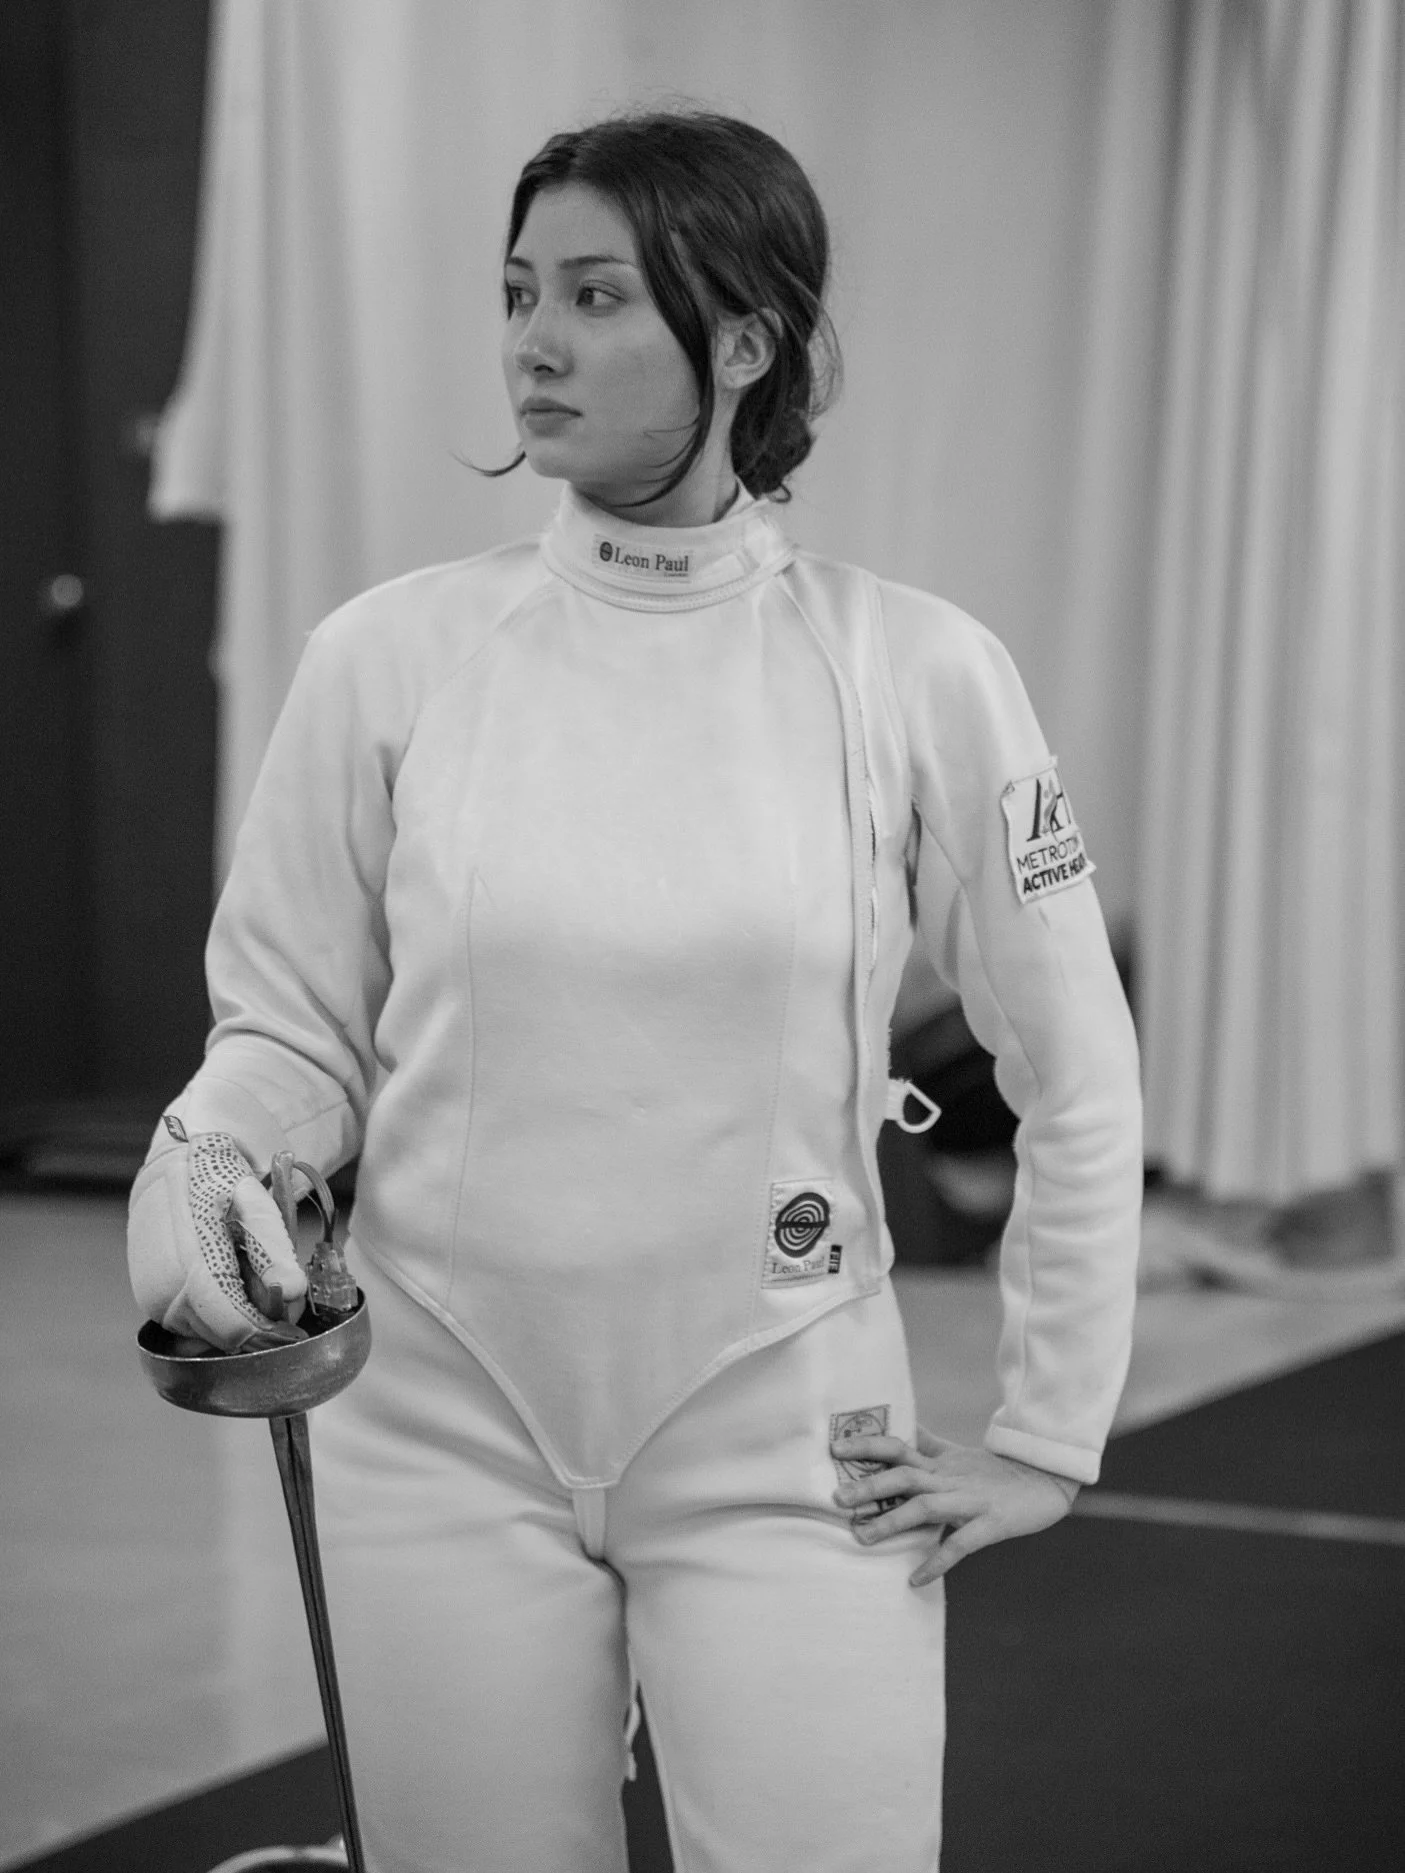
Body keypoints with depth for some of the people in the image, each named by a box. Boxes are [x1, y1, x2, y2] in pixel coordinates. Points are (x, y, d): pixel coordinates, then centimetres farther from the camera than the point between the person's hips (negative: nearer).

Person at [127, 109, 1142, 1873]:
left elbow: (1073, 1078, 4)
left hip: (786, 1455, -1)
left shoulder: (915, 671, -6)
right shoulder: (388, 655, -3)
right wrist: (206, 1161, -15)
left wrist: (1044, 1435, 3)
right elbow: (290, 1023, 5)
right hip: (447, 1432, 1)